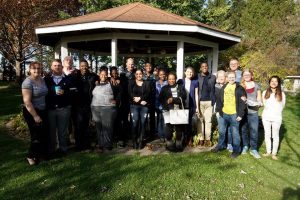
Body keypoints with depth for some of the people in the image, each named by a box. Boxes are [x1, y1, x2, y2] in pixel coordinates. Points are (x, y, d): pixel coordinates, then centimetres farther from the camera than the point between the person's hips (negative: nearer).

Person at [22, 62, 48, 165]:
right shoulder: (28, 82, -17)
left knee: (44, 133, 14)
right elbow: (27, 102, -20)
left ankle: (42, 153, 33)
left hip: (42, 110, 7)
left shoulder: (42, 79, 4)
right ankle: (31, 156, 24)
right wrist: (35, 116, -19)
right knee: (37, 135, 2)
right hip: (31, 112, -7)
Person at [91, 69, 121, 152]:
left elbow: (120, 92, 6)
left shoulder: (111, 84, 4)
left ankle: (107, 146, 0)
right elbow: (92, 95, 25)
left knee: (107, 127, -7)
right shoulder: (96, 85, 18)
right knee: (99, 127, 6)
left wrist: (116, 100, -2)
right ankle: (100, 145, 14)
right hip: (95, 108, 4)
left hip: (108, 108, -4)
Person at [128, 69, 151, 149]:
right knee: (134, 123, -10)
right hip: (134, 106, -1)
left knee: (142, 123, -1)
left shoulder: (146, 83, 13)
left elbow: (148, 94, -1)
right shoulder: (131, 83, 12)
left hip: (144, 106, 1)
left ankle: (141, 141, 7)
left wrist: (140, 98, -16)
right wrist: (140, 101, -11)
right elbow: (130, 94, -1)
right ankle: (134, 141, 2)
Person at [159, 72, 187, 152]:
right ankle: (169, 144, 11)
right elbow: (161, 99, 4)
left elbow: (183, 97, -3)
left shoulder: (181, 87, 11)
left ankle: (179, 144, 16)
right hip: (168, 111, -1)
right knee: (169, 128, -5)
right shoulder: (164, 88, 11)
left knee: (179, 128, 0)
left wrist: (173, 99, -13)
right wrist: (167, 102, -14)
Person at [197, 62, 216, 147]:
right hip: (199, 101, -1)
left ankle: (207, 139, 11)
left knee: (208, 120, 3)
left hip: (209, 102, 1)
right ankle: (201, 138, 10)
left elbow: (214, 90, 9)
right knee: (200, 120, 3)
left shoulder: (213, 77, 9)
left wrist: (213, 100, 1)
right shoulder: (197, 77, 4)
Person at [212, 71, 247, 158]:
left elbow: (242, 103, -9)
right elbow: (220, 100, 12)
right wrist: (219, 110, 7)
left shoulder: (239, 88, -6)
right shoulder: (223, 87, 8)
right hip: (224, 113, 5)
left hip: (234, 114, -4)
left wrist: (240, 114, -14)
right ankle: (219, 146, 34)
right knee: (221, 131, 17)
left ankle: (236, 150, 19)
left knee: (235, 133, 5)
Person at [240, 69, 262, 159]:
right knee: (243, 129, 9)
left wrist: (259, 103, -11)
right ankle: (245, 146, 26)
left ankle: (253, 149, 12)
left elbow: (259, 98, 10)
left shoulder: (256, 85, 7)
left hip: (253, 112, 0)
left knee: (254, 130, -1)